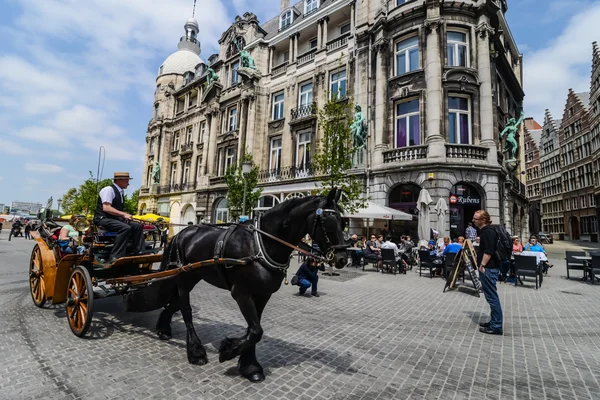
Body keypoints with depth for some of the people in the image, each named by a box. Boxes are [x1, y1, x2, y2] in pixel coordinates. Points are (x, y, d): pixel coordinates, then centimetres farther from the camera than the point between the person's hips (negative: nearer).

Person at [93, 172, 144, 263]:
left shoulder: (120, 192, 16)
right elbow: (106, 208, -21)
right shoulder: (109, 189, -10)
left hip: (115, 218, 8)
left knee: (138, 226, -8)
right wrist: (123, 214, -23)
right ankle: (115, 257, -31)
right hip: (103, 219, -8)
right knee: (126, 228, -32)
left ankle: (137, 253, -13)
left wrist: (126, 215, -1)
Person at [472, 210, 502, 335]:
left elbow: (489, 251, -22)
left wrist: (482, 265, -20)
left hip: (488, 269, -11)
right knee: (491, 296, 16)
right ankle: (494, 322, 26)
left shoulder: (488, 231, -15)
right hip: (488, 268, 11)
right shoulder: (484, 231, 16)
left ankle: (496, 326, 3)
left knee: (492, 297, -4)